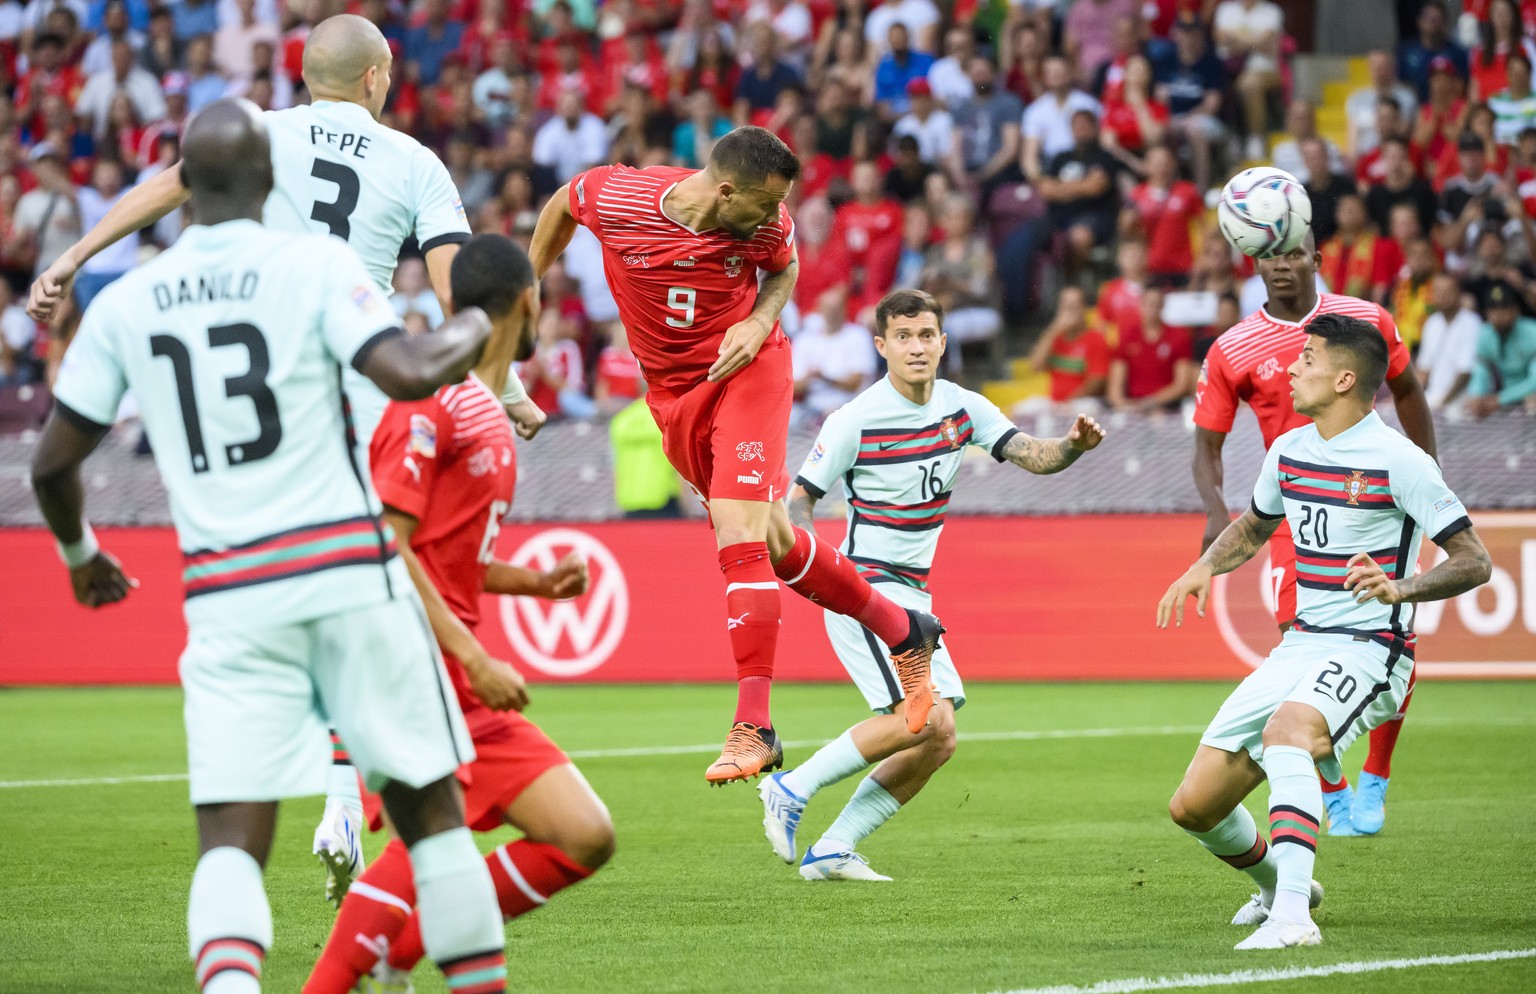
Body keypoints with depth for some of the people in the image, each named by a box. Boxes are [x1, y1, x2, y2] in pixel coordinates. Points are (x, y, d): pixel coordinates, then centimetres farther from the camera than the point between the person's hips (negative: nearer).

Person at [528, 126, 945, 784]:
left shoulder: (769, 225, -15)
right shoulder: (614, 199, -18)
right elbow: (563, 203, 5)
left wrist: (759, 321, -12)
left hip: (746, 372, -3)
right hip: (673, 395, 3)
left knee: (740, 539, -19)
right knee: (774, 544, 9)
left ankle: (752, 727, -17)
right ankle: (903, 632, 30)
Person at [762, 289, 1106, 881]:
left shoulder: (963, 408, 5)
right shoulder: (855, 421, -12)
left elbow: (1030, 455, -1)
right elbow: (800, 498, -7)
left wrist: (1073, 446, -23)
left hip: (914, 597, 7)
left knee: (937, 743, 1)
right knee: (926, 717, -22)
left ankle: (832, 850, 6)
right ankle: (792, 789, -11)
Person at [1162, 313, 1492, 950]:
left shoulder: (1397, 461, -12)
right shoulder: (1289, 451, 9)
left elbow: (1474, 562, -13)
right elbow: (1254, 526, 30)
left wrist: (1400, 589, -30)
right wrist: (1204, 568, 10)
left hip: (1367, 651, -8)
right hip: (1299, 646, 8)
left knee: (1285, 731, -40)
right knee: (1193, 807, 4)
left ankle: (1292, 915, -47)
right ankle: (1278, 885, 35)